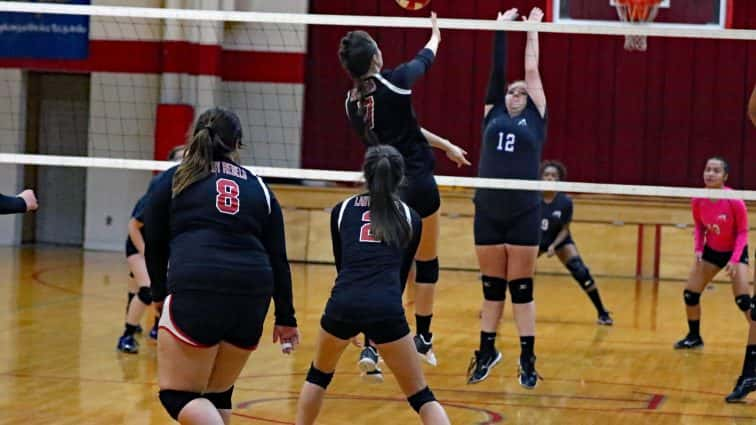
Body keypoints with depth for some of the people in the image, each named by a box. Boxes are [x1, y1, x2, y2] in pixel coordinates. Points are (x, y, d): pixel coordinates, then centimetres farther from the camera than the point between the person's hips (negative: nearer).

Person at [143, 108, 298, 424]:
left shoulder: (173, 179, 13)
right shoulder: (259, 188, 20)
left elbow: (154, 246, 17)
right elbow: (278, 259, 17)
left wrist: (160, 293, 34)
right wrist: (285, 318, 23)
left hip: (197, 291, -4)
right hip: (252, 295, 4)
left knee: (178, 395, 0)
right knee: (217, 395, 18)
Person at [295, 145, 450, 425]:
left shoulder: (342, 210, 18)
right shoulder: (410, 219, 16)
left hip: (343, 304, 1)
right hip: (386, 308, -1)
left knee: (319, 373, 30)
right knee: (421, 397, 8)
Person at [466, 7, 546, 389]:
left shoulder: (535, 118, 8)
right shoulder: (492, 114, 12)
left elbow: (532, 70, 9)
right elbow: (497, 70, 10)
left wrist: (532, 31, 16)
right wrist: (501, 29, 12)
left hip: (524, 213, -2)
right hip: (487, 212, 2)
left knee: (521, 287, 1)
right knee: (491, 286, 10)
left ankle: (527, 358, 7)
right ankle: (487, 351, 21)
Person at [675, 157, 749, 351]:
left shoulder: (734, 201, -26)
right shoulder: (698, 201, -14)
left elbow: (742, 232, -16)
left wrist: (734, 260, -26)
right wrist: (698, 249, -12)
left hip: (735, 250, -5)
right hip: (711, 250, 5)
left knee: (743, 300, -16)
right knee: (690, 294, 3)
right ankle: (694, 337, 25)